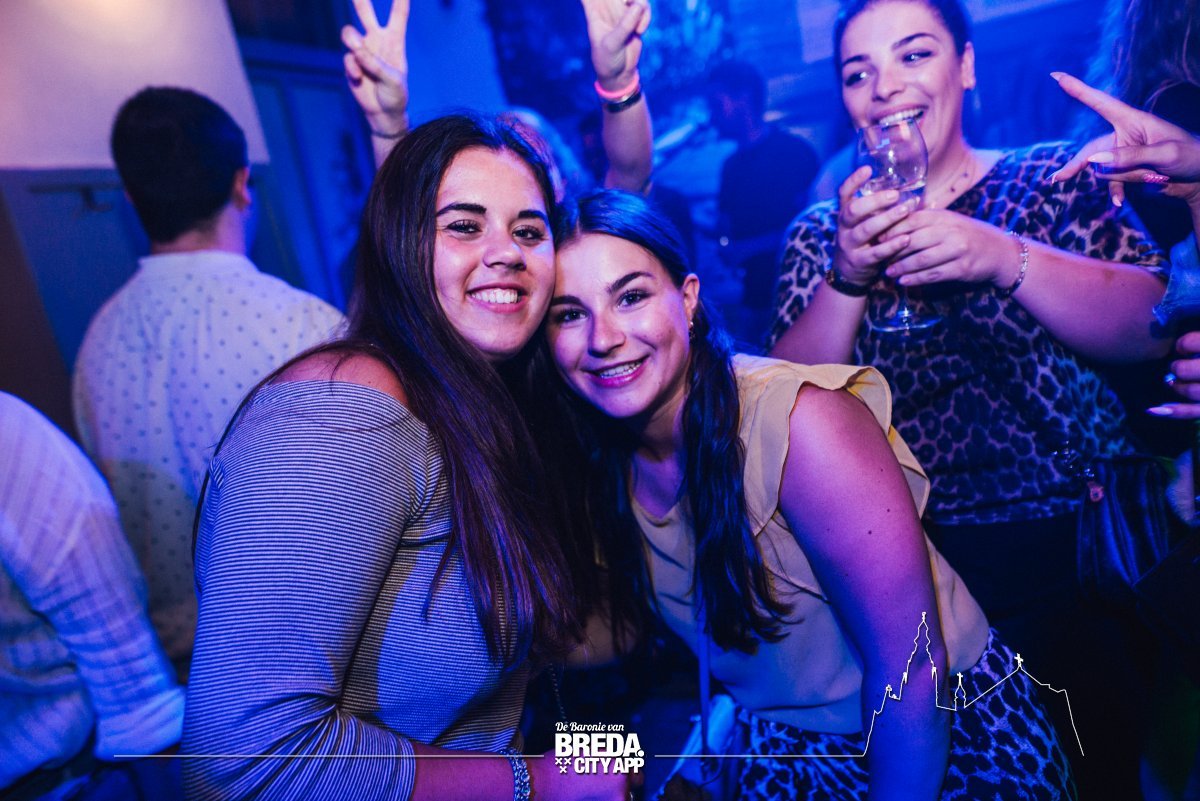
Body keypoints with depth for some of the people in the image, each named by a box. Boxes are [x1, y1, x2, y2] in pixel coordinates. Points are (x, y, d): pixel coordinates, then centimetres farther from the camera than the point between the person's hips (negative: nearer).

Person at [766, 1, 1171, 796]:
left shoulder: (1057, 180, 2)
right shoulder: (822, 234, 3)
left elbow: (1159, 327, -9)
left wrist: (1005, 257, -24)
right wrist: (849, 277, -21)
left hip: (1076, 557, 0)